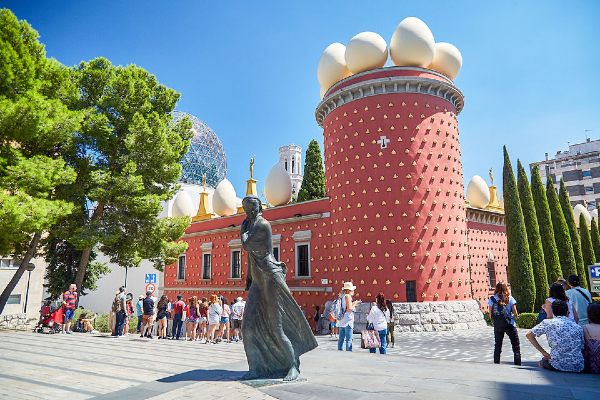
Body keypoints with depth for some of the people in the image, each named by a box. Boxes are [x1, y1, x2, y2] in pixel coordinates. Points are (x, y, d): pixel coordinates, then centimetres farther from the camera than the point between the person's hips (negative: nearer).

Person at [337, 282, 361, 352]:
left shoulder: (342, 296, 14)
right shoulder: (348, 296, -11)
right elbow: (349, 309, -17)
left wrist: (354, 303, 19)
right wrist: (354, 304, 0)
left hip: (341, 320, 9)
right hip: (348, 320, -9)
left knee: (341, 338, 12)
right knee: (349, 339, -6)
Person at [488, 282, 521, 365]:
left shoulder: (492, 299, -1)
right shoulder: (510, 298, -4)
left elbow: (490, 314, -1)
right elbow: (515, 314, -4)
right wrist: (514, 318, 16)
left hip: (497, 325, 2)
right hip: (510, 324, -2)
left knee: (497, 345, 13)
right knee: (516, 345, 10)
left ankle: (496, 363, 16)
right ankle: (517, 363, 6)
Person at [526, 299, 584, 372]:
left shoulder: (548, 323, 0)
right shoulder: (578, 327, 9)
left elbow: (529, 335, -1)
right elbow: (582, 349, 10)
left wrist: (543, 352, 4)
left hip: (558, 366, -3)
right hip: (578, 367, 3)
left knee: (541, 363, 29)